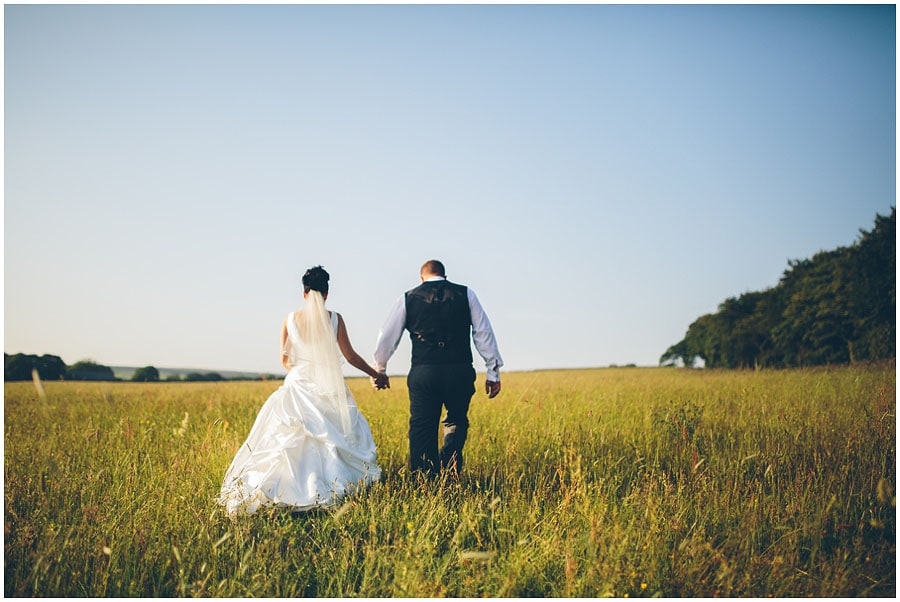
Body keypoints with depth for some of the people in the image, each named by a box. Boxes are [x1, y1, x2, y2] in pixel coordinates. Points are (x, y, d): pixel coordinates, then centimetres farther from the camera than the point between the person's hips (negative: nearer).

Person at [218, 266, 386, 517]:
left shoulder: (290, 319, 1)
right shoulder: (334, 318, -4)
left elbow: (284, 360, 8)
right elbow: (350, 356, 1)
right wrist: (375, 374, 14)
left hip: (298, 386, 1)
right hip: (329, 389, -1)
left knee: (289, 440, 7)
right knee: (336, 438, 7)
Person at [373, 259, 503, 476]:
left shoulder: (408, 298, 11)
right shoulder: (465, 294, 10)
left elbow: (387, 337, 15)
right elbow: (484, 333, 5)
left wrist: (379, 371, 27)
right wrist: (493, 372, 8)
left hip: (423, 373, 0)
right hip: (460, 371, 0)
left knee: (422, 429, 9)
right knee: (456, 423, 17)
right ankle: (449, 473, 1)